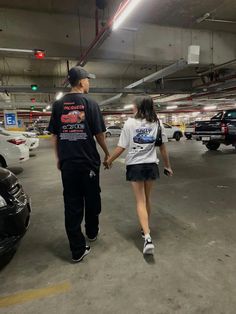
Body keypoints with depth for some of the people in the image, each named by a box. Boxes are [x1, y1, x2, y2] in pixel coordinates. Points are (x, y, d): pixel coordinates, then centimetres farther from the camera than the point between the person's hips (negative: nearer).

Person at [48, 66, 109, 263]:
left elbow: (54, 135, 7)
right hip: (88, 162, -3)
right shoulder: (90, 103, -5)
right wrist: (107, 153, 9)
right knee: (92, 200, 17)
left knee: (72, 205, 7)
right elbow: (99, 134, -5)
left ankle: (78, 249, 13)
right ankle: (92, 233, 37)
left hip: (67, 163, 3)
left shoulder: (58, 105, 6)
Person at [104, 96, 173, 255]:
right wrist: (168, 166, 15)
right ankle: (146, 229, 35)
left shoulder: (130, 123, -6)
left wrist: (109, 161, 6)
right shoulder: (157, 123, 1)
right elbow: (163, 148, 4)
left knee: (140, 201, 4)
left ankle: (148, 237, -8)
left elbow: (121, 148, -8)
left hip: (135, 165, -3)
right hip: (151, 165, 3)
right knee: (147, 199, 19)